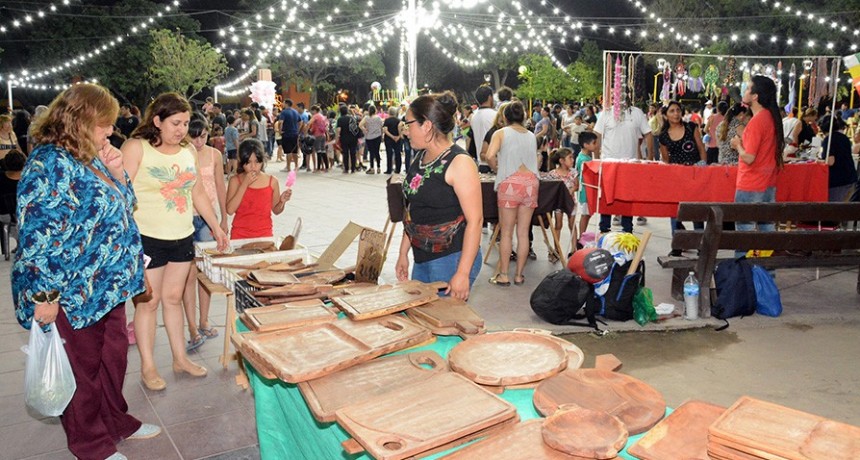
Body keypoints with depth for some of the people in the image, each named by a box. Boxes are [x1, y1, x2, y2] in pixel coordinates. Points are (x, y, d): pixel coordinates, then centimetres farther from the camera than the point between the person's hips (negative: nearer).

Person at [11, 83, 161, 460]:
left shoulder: (91, 158, 7)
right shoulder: (49, 164, -21)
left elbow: (122, 206, 17)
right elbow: (38, 237, -23)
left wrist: (116, 173, -1)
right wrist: (44, 296, -21)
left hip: (109, 285, 9)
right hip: (74, 293, -9)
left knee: (114, 355, 20)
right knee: (83, 367, 9)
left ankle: (115, 421, 40)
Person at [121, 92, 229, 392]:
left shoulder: (188, 151, 10)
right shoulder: (136, 148, -8)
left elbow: (198, 192, 18)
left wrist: (216, 226, 18)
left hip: (182, 237, 5)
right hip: (148, 238, -5)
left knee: (173, 298, 15)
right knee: (149, 301, 3)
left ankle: (180, 358, 25)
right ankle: (147, 367, 16)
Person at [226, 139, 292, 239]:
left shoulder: (272, 181, -1)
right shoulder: (235, 181, -3)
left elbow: (276, 210, 10)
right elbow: (230, 210, -14)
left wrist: (282, 201, -12)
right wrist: (245, 184, -16)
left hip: (264, 234, 1)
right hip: (239, 235, -1)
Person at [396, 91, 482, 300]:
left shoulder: (459, 163, -16)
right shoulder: (420, 158, 10)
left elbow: (475, 220, -19)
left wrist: (463, 273, -22)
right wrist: (403, 254, 16)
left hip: (451, 259, -8)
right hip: (421, 258, 8)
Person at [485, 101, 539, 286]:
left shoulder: (501, 133, 5)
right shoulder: (532, 136, 18)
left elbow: (490, 156, -10)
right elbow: (534, 159, 19)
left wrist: (498, 169, 8)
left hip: (510, 182, -4)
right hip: (531, 181, 4)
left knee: (506, 232, 3)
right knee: (523, 232, 7)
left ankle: (503, 275, 6)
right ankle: (519, 275, 13)